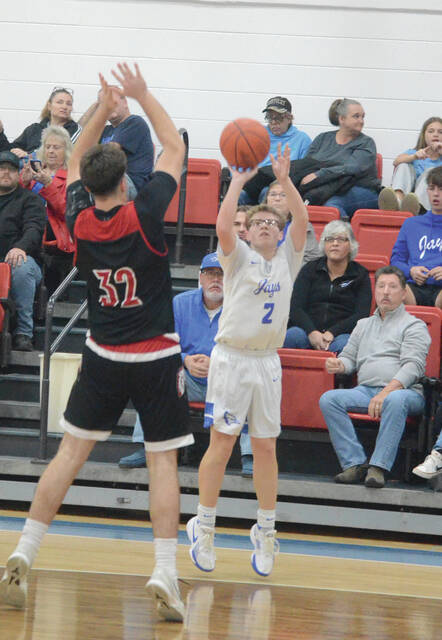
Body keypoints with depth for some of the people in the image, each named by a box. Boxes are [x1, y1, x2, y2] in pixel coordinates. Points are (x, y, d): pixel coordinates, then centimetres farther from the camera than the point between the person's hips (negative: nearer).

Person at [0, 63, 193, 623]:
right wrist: (141, 96, 4)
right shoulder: (143, 215, -14)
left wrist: (104, 109, 14)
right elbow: (174, 149, 0)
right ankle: (164, 575, -8)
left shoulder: (79, 219, -5)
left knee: (71, 452, 9)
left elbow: (76, 161, 16)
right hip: (156, 357, -3)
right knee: (162, 463, 0)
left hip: (103, 356, 3)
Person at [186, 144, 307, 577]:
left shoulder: (287, 259, 10)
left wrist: (284, 180, -11)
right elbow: (223, 227, -18)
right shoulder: (239, 258, 2)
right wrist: (238, 181, -15)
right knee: (221, 444, -4)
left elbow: (302, 221, -5)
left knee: (266, 448, 5)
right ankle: (203, 529, 3)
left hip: (267, 362, 3)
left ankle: (265, 533, 12)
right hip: (231, 358, -3)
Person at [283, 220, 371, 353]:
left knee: (343, 344, -38)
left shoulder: (360, 275, 13)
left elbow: (361, 315, 1)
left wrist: (332, 333, -16)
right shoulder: (310, 269, 16)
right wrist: (312, 333, -17)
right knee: (292, 336, -35)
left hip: (342, 333, -1)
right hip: (307, 331, 1)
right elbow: (296, 308, 4)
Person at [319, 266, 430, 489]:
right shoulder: (363, 325, 28)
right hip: (365, 390, 5)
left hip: (405, 390, -5)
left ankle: (379, 466, -40)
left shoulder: (414, 326, 8)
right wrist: (339, 365, -1)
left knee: (395, 400, -41)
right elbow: (350, 357, 26)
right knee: (328, 399, -22)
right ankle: (355, 463, -27)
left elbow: (413, 366, -6)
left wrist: (386, 392, -22)